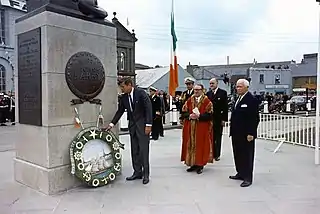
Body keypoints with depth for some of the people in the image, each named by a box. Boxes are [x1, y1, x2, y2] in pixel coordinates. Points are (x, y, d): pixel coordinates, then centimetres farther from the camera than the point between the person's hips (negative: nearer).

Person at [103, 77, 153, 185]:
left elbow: (148, 108, -13)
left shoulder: (141, 93, -11)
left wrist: (148, 125, -17)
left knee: (143, 149, -5)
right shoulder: (123, 98, 6)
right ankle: (137, 172, 19)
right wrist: (111, 124, 4)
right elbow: (120, 111, 12)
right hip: (132, 125, 6)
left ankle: (145, 174, 4)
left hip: (142, 125, -6)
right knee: (134, 150, 9)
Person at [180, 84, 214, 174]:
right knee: (191, 145, 7)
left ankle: (200, 165, 11)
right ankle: (193, 164, 19)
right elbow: (183, 113, 7)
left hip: (202, 129, -4)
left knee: (201, 145, -1)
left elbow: (210, 115, -11)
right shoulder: (189, 101, 9)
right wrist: (190, 115, -12)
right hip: (190, 128, 4)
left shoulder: (207, 101, -4)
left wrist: (199, 116, -20)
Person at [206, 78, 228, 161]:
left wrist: (224, 119, -11)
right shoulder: (208, 93, 8)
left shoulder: (223, 93, -3)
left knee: (218, 137, 7)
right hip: (210, 118, 3)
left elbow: (225, 107, -6)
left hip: (219, 119, -3)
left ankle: (217, 154, 16)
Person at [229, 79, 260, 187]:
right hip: (236, 133, 8)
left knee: (247, 156, 2)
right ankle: (240, 173, 29)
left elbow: (255, 119, -16)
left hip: (246, 134, -8)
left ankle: (248, 178, 11)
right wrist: (232, 130, 14)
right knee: (237, 154, 15)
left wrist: (250, 133, -19)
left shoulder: (251, 100, -12)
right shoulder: (238, 99, 14)